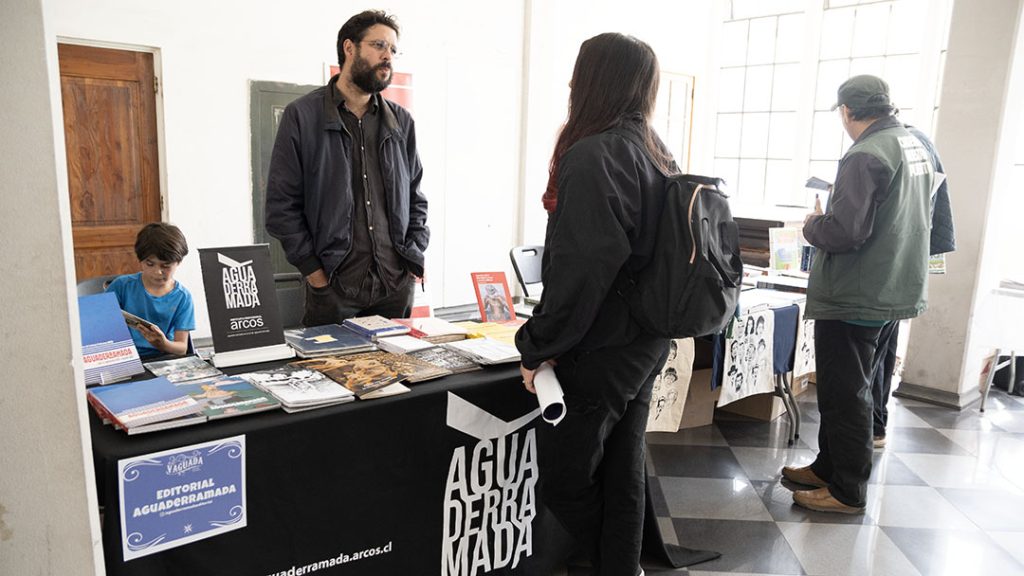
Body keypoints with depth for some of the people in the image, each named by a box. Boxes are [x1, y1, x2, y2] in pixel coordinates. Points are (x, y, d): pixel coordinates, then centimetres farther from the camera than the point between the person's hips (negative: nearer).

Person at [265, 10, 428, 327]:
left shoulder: (401, 122, 10)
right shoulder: (302, 116, -2)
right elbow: (281, 204, -3)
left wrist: (413, 257, 3)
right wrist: (314, 271, -9)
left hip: (397, 287, 4)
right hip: (333, 288, -3)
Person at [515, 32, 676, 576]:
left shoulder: (592, 157, -19)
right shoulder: (657, 155, 8)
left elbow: (580, 271, -25)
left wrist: (537, 346, -16)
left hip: (597, 352, -8)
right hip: (644, 345, 9)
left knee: (564, 480, 10)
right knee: (623, 478, 17)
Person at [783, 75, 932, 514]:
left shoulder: (865, 156, -20)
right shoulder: (916, 148, 11)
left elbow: (845, 232, -26)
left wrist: (811, 226, -6)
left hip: (854, 298, -9)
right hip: (895, 292, 10)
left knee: (845, 394, 2)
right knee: (850, 388, 19)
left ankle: (848, 492, 13)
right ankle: (828, 466, 32)